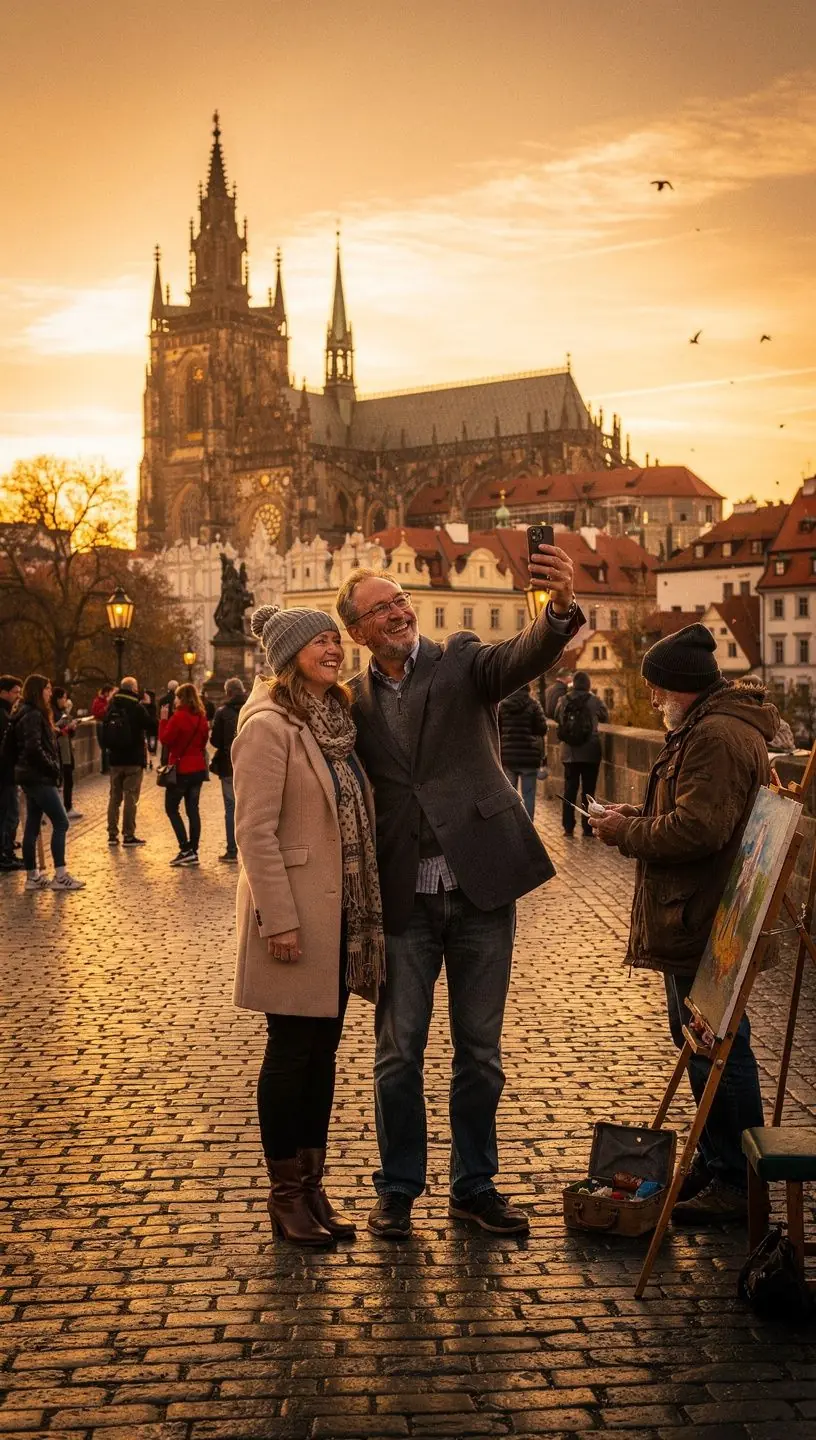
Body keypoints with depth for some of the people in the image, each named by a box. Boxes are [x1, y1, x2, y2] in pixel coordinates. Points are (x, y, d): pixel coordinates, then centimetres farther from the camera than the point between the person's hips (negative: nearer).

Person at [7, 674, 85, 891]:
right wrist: (53, 767, -13)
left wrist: (52, 767, 8)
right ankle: (60, 876, -8)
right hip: (39, 777, -10)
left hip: (31, 777, 10)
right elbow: (34, 748, -24)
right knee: (60, 823, -8)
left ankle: (32, 876, 13)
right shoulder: (33, 715, -15)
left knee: (32, 826, 10)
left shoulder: (30, 713, 16)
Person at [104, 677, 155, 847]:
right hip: (134, 759, -5)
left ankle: (112, 834, 14)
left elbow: (105, 731, 12)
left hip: (115, 758, 5)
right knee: (131, 798, -2)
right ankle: (129, 836, -3)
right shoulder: (137, 707, -13)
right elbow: (151, 726, -10)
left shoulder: (112, 707, 5)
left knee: (115, 796, 13)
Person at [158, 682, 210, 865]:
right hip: (198, 768, 6)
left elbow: (165, 740, -12)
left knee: (171, 808, 4)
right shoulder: (201, 718, 5)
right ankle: (193, 852, 10)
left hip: (181, 769, -6)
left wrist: (164, 719, -6)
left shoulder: (178, 717, -16)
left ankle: (186, 849, -6)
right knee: (193, 809, 9)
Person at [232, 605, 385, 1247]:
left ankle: (312, 1186, 23)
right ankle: (286, 1195, 15)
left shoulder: (336, 720, 12)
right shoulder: (269, 727, -13)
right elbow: (256, 831, -17)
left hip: (342, 913, 8)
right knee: (291, 1052, 2)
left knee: (323, 1051, 13)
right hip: (296, 915, -8)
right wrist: (279, 920, -20)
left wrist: (367, 906, 11)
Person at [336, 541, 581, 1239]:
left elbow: (525, 657, -20)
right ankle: (398, 1188, 24)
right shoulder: (355, 701, 4)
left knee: (480, 1051, 11)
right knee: (399, 1053, 7)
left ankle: (475, 1184, 26)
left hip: (480, 890, 0)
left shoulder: (461, 661, 0)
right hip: (403, 900, 1)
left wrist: (562, 606, -41)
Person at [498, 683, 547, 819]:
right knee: (528, 795, 2)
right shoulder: (533, 705, -6)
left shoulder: (502, 705, 2)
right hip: (528, 756, -3)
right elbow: (542, 729, -4)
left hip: (508, 756, 3)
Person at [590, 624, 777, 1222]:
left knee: (718, 1053, -3)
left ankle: (737, 1184, 6)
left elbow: (697, 829, -26)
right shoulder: (708, 729, 17)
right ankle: (716, 1164, 31)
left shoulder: (716, 736, -20)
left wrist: (626, 832, -12)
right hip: (697, 920, 12)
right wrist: (640, 817, 7)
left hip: (705, 923, -12)